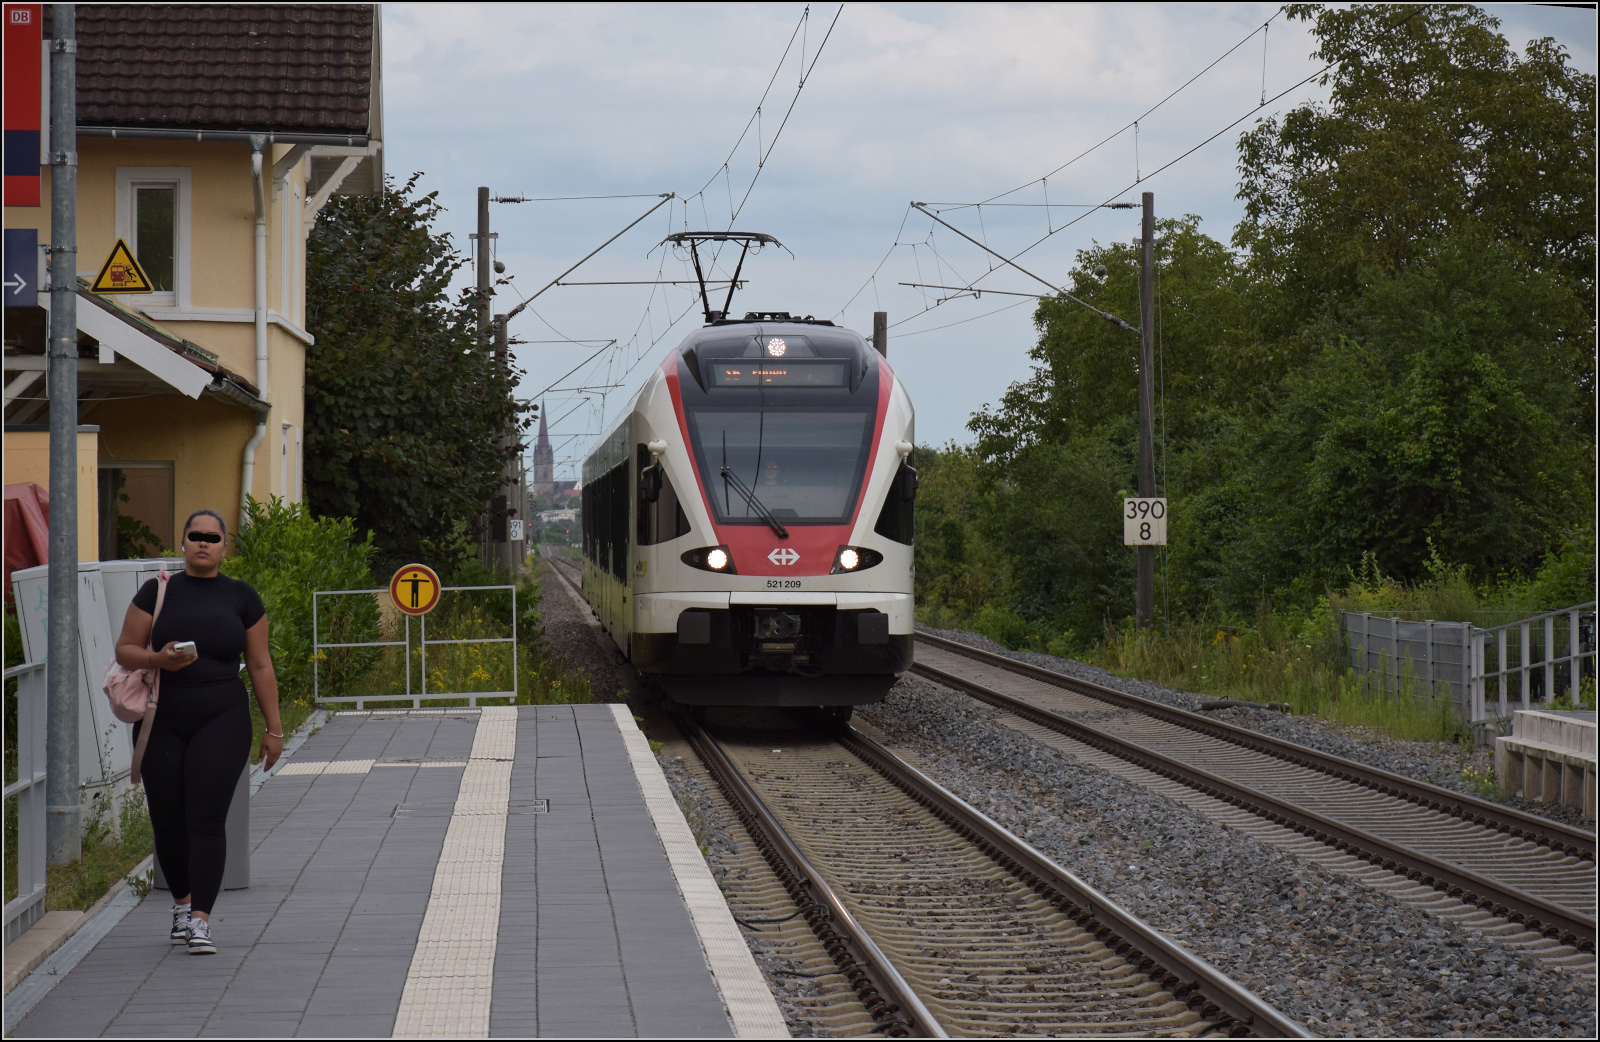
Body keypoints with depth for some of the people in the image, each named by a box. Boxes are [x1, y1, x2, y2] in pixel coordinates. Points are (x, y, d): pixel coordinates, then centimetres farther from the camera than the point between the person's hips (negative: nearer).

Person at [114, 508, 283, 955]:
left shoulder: (242, 597, 4)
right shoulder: (158, 592, 4)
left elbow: (260, 666, 7)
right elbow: (125, 650, 4)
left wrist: (273, 728, 6)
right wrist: (159, 660, -17)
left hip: (221, 721, -1)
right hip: (162, 723, 1)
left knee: (206, 820, -13)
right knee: (167, 821, 6)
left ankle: (200, 921, -16)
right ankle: (182, 901, 31)